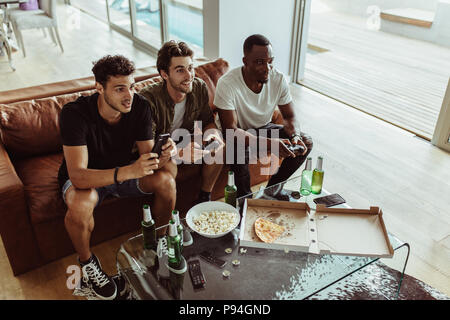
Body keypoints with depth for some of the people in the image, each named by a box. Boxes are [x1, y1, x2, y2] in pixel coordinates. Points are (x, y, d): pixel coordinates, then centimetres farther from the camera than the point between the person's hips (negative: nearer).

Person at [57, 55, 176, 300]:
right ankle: (86, 261, -3)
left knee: (166, 179, -22)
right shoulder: (75, 113, -30)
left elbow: (147, 155, -14)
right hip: (85, 177, -3)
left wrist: (162, 157, -39)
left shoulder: (139, 107, -18)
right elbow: (78, 175, -38)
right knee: (80, 205, -36)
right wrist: (126, 172, -54)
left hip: (124, 169, 4)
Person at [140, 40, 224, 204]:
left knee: (218, 143, -15)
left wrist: (212, 132, -25)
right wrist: (178, 152, -49)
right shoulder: (149, 98, -30)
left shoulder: (199, 87, -13)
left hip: (185, 145, 6)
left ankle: (204, 198, 3)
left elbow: (208, 121, 1)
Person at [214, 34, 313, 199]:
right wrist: (268, 143, -42)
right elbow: (231, 130, -31)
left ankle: (274, 187, 8)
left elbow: (289, 116, -3)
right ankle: (245, 197, -8)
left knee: (306, 142, -11)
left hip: (265, 128, 5)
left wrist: (295, 135, -27)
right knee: (238, 151, -38)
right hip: (237, 134, -5)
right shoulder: (227, 84, -28)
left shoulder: (278, 79, -13)